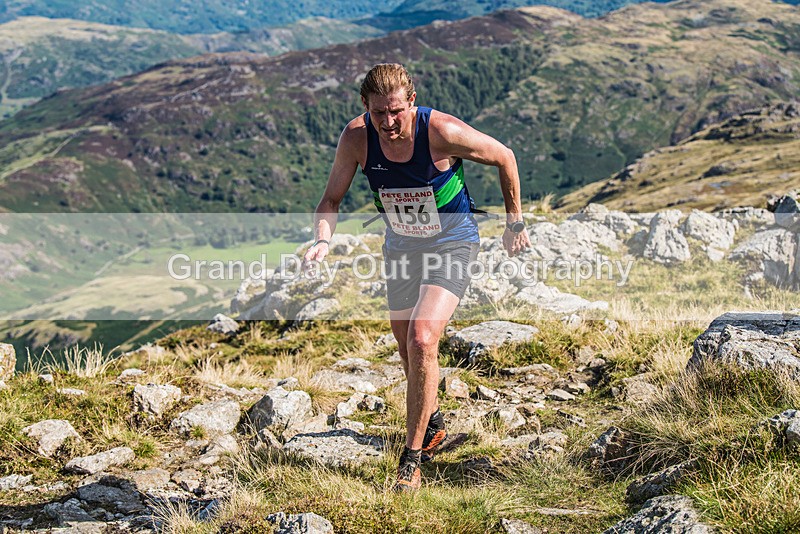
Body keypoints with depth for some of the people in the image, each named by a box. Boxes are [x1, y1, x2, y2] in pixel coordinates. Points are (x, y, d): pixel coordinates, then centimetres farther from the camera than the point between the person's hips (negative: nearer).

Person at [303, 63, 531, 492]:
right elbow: (331, 198, -9)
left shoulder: (442, 132, -28)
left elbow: (503, 157, -11)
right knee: (408, 349, 16)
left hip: (451, 244, -4)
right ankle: (432, 423, 45)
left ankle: (412, 456, -8)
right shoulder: (356, 136, -18)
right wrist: (323, 240, -29)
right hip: (400, 247, 5)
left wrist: (515, 222, -2)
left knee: (422, 342, -20)